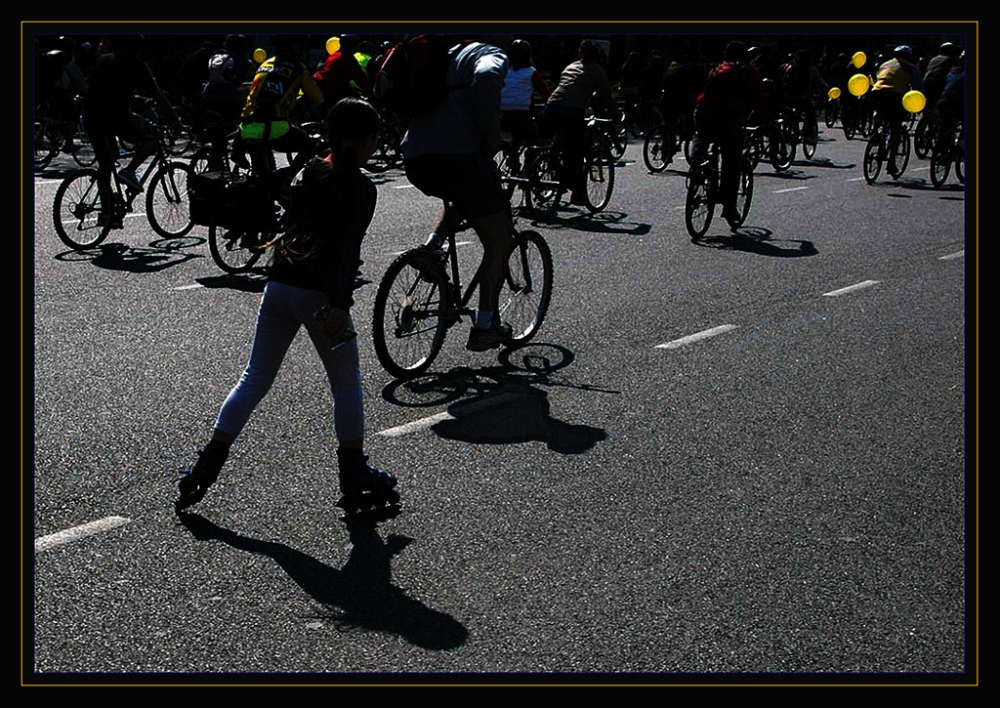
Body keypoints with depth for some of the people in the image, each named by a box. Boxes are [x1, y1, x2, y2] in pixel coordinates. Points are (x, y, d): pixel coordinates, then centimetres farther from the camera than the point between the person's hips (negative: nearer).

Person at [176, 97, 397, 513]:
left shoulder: (307, 172, 12)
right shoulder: (362, 188, -6)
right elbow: (347, 249, -16)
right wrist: (340, 305, -21)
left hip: (278, 286, 6)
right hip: (319, 294, -5)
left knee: (254, 379, 13)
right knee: (347, 385, 10)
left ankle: (208, 465, 11)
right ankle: (354, 475, 16)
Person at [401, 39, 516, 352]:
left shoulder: (451, 56, 29)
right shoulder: (492, 55, 5)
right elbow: (486, 77, -21)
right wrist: (492, 133, -13)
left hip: (414, 161, 7)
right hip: (457, 156, -7)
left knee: (463, 194, 39)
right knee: (499, 241, 9)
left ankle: (431, 246, 15)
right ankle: (484, 327, 7)